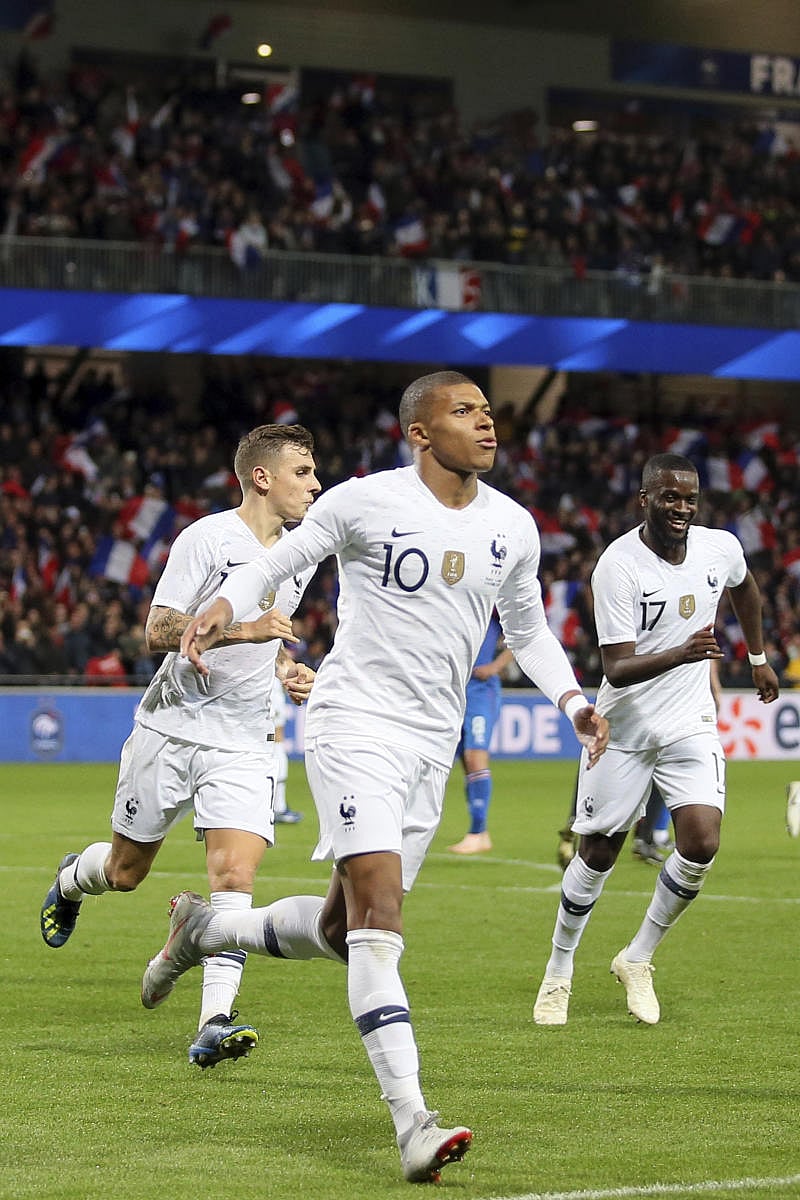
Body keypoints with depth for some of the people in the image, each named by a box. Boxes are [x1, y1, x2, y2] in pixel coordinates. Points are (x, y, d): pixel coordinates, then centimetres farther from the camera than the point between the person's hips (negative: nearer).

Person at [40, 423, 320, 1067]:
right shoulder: (206, 538, -11)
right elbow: (158, 630, -17)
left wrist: (291, 669, 11)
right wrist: (244, 629, -26)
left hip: (244, 744, 4)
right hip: (171, 726, -3)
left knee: (235, 876, -15)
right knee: (126, 871, 10)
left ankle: (214, 1023, -18)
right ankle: (72, 879, 46)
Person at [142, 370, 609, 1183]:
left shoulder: (512, 527, 8)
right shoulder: (366, 502, -7)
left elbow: (527, 632, 21)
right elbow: (275, 563, 3)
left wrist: (574, 703, 5)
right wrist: (222, 606, -17)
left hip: (433, 745, 6)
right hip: (354, 725, -6)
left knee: (341, 930, 11)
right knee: (380, 914, -19)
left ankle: (200, 932, 38)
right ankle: (411, 1121, -23)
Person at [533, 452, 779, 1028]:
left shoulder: (721, 548, -4)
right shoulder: (618, 566, -20)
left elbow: (745, 588, 22)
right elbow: (617, 669, -25)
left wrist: (758, 658, 28)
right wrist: (681, 654, -40)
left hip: (691, 726, 3)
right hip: (626, 727, -3)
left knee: (701, 845, -14)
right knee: (598, 855, 4)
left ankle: (637, 959, 8)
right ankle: (559, 972, 26)